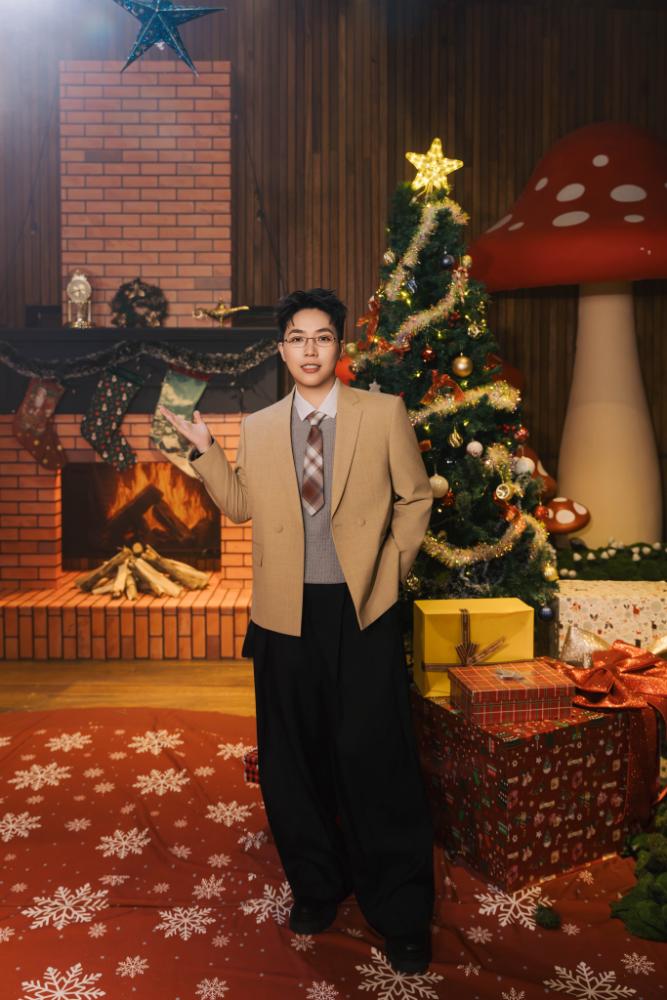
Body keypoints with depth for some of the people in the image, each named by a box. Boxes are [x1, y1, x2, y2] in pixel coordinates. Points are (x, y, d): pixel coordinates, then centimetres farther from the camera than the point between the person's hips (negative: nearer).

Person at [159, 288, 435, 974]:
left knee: (376, 757, 0)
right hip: (286, 611, 3)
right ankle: (316, 886, 33)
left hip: (363, 609, -3)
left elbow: (415, 498, 6)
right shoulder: (258, 427, 9)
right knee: (293, 760, 12)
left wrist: (391, 570, 0)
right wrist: (204, 449, 0)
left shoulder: (384, 412, 1)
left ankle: (402, 915, 18)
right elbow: (239, 506, 10)